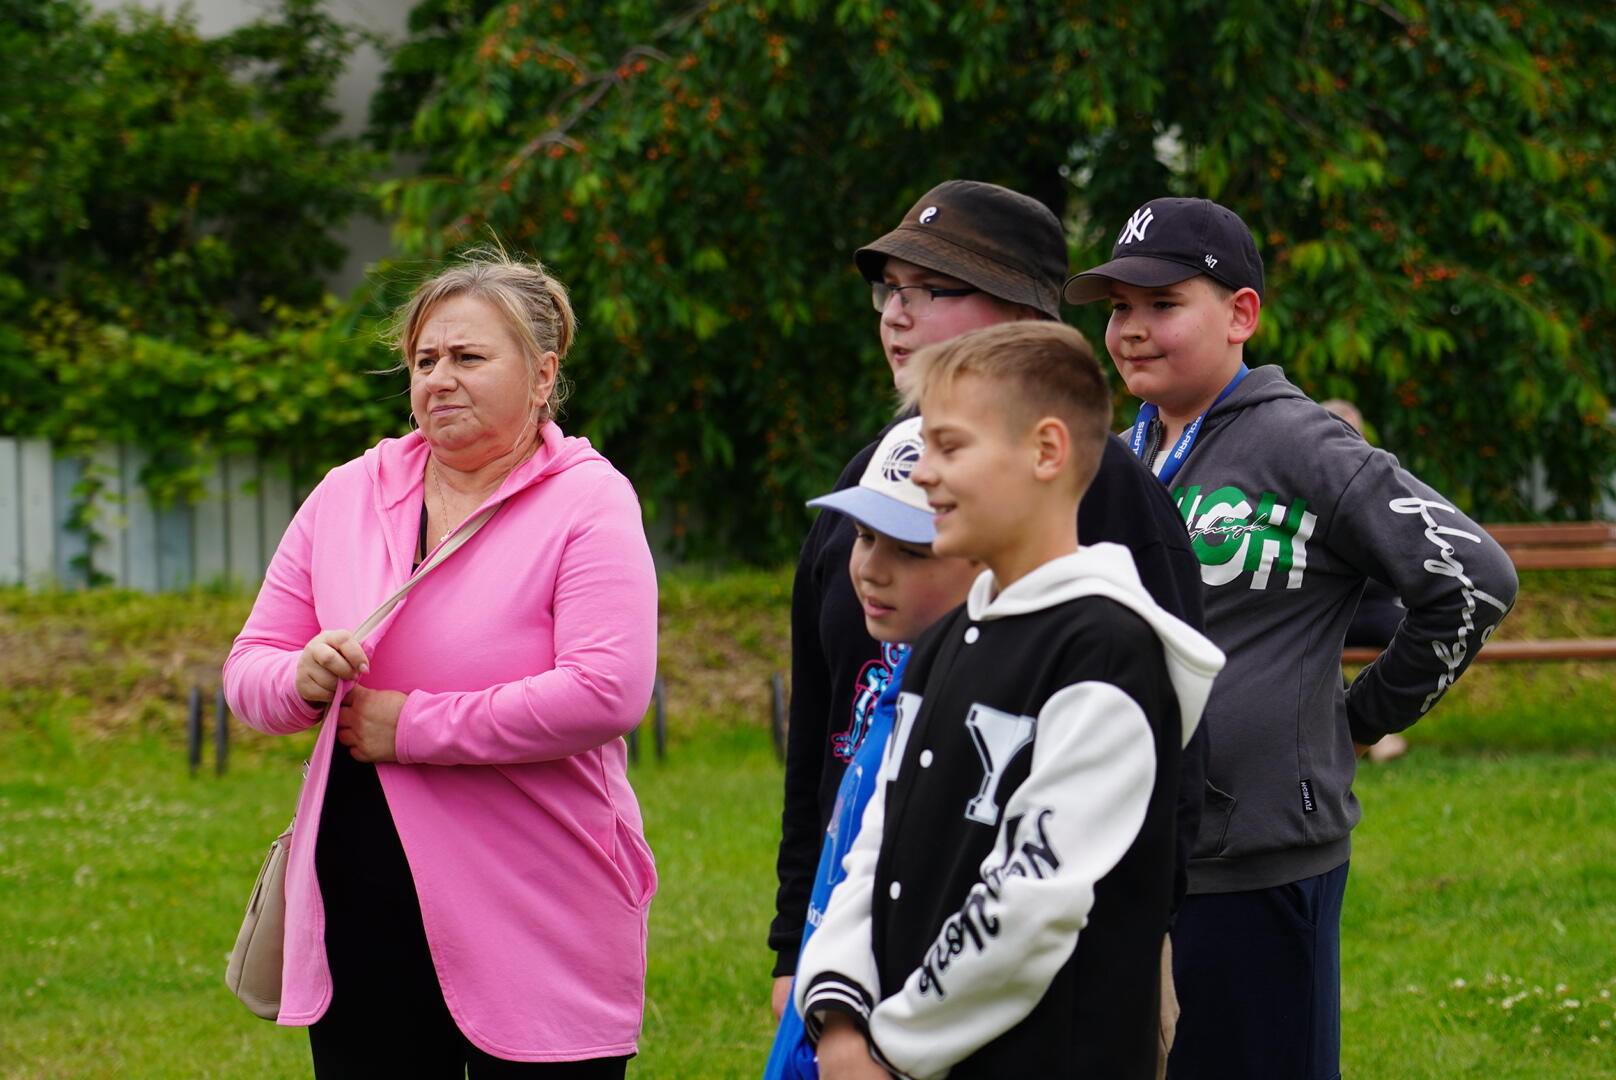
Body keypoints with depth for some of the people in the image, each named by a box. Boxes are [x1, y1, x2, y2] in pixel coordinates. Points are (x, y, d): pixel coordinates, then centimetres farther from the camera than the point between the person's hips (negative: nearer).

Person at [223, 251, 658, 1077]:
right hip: (360, 920, 5)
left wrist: (412, 725, -15)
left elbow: (607, 693, -19)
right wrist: (300, 680, -12)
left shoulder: (588, 502, -6)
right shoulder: (347, 496, 11)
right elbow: (249, 667, 13)